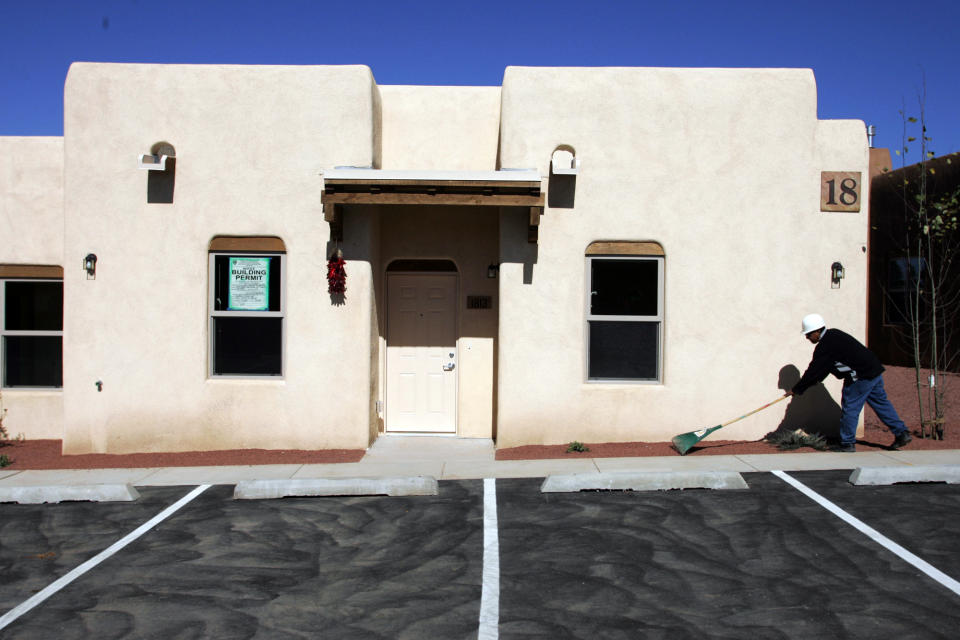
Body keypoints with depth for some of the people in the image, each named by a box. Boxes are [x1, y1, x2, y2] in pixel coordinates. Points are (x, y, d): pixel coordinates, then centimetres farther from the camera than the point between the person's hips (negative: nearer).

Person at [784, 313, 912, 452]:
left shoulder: (825, 346, -17)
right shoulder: (833, 335, 13)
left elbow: (814, 370, -13)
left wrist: (796, 390, -6)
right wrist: (816, 380, 22)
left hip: (861, 377, -10)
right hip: (874, 370, 10)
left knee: (850, 408, -1)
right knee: (881, 403, 18)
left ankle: (848, 443, 7)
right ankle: (902, 433, 23)